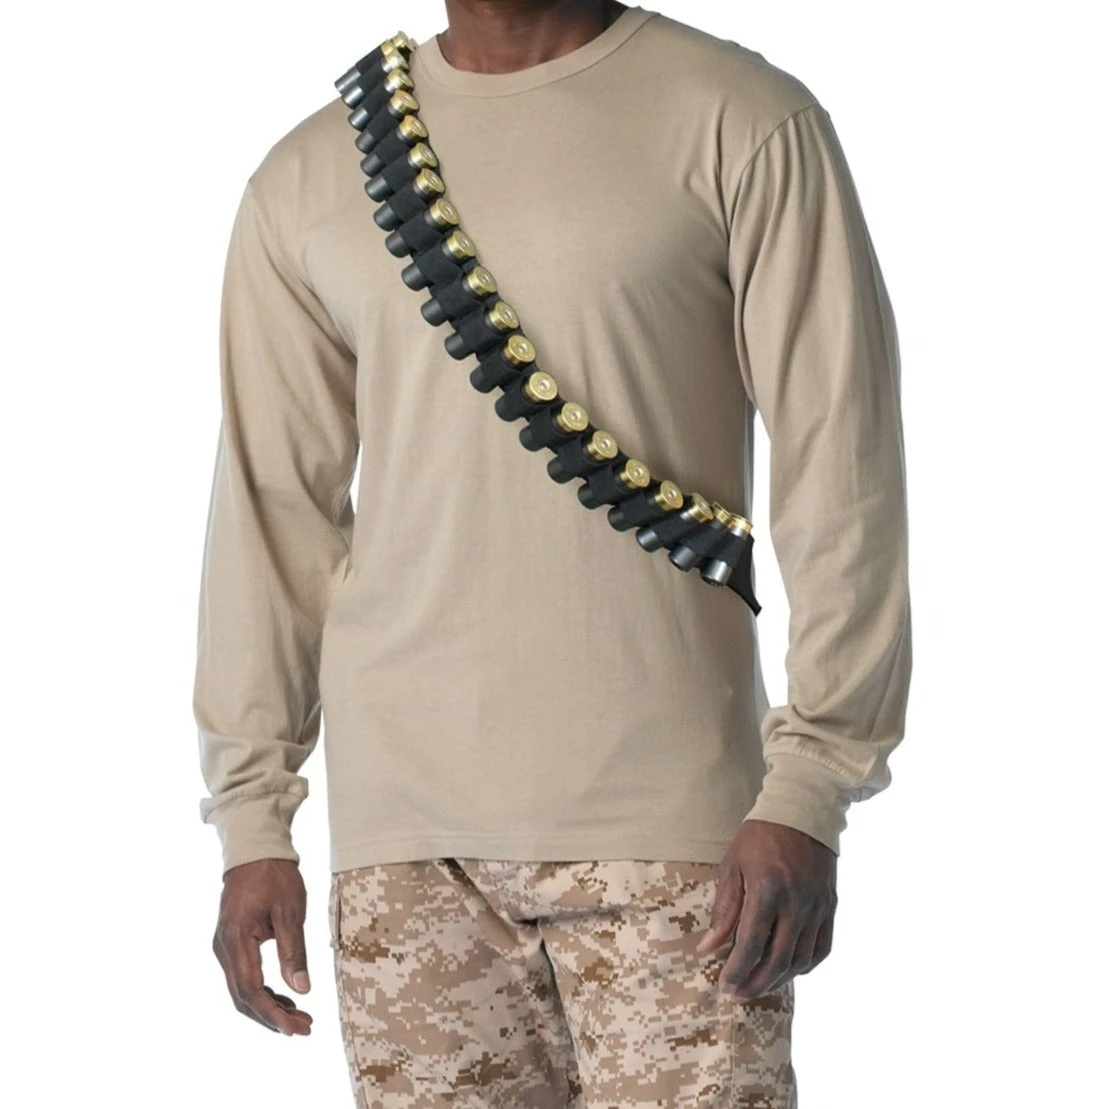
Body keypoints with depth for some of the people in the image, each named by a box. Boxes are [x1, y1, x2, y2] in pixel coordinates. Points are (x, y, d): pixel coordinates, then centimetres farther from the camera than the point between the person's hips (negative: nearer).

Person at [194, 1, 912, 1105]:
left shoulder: (745, 122, 1)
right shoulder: (305, 182, 12)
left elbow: (838, 467, -2)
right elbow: (273, 506, 15)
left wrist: (808, 787, -9)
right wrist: (252, 817, 11)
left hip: (665, 814, -3)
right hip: (402, 827, 3)